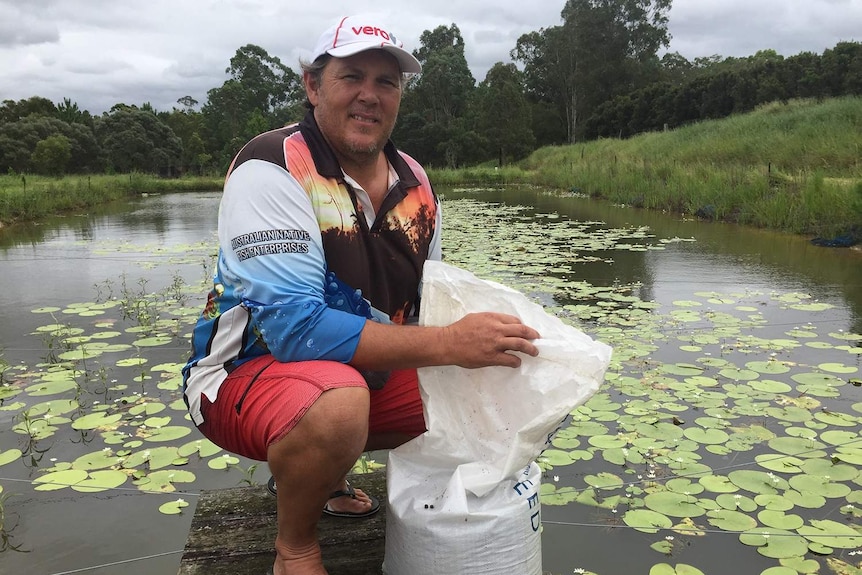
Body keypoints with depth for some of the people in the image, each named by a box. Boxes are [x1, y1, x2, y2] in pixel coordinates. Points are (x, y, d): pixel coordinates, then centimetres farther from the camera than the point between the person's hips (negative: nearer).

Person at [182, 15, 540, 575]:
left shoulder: (415, 182, 0)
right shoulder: (271, 171, -21)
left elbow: (426, 300, 9)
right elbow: (296, 327, -30)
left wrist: (479, 339, -10)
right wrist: (447, 344, -34)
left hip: (364, 370, 8)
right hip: (248, 371, -7)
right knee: (339, 404, -38)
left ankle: (319, 473, 20)